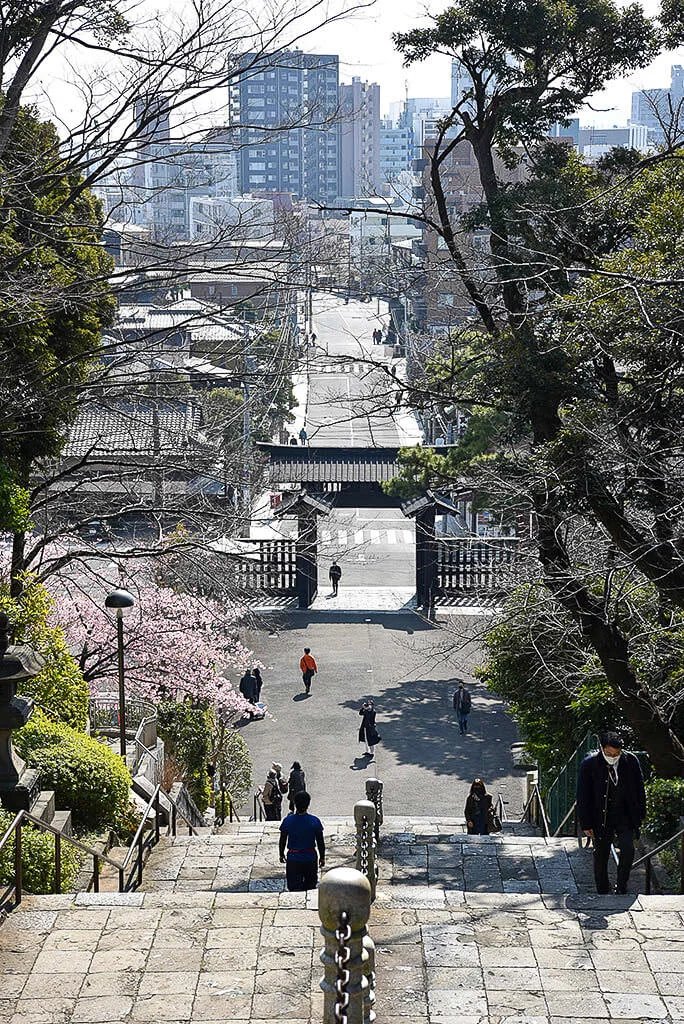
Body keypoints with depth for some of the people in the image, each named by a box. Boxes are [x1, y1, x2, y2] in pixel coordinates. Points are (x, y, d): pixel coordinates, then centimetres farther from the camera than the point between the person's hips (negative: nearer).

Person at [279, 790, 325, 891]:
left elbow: (282, 841, 0)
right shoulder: (315, 821, -9)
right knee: (310, 887, 15)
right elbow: (320, 842, -2)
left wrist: (281, 855, 15)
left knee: (294, 888, 3)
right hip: (310, 858, 1)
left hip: (293, 859, -1)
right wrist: (322, 857, 11)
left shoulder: (288, 821, -9)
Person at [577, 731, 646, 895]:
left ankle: (621, 887, 4)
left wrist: (640, 816, 5)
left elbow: (639, 790, 6)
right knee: (601, 856, 7)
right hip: (600, 818, -1)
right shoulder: (589, 764, -12)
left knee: (628, 849, -15)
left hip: (625, 815, 1)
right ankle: (602, 892, 22)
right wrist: (585, 824, -7)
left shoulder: (631, 761, -7)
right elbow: (583, 797, -5)